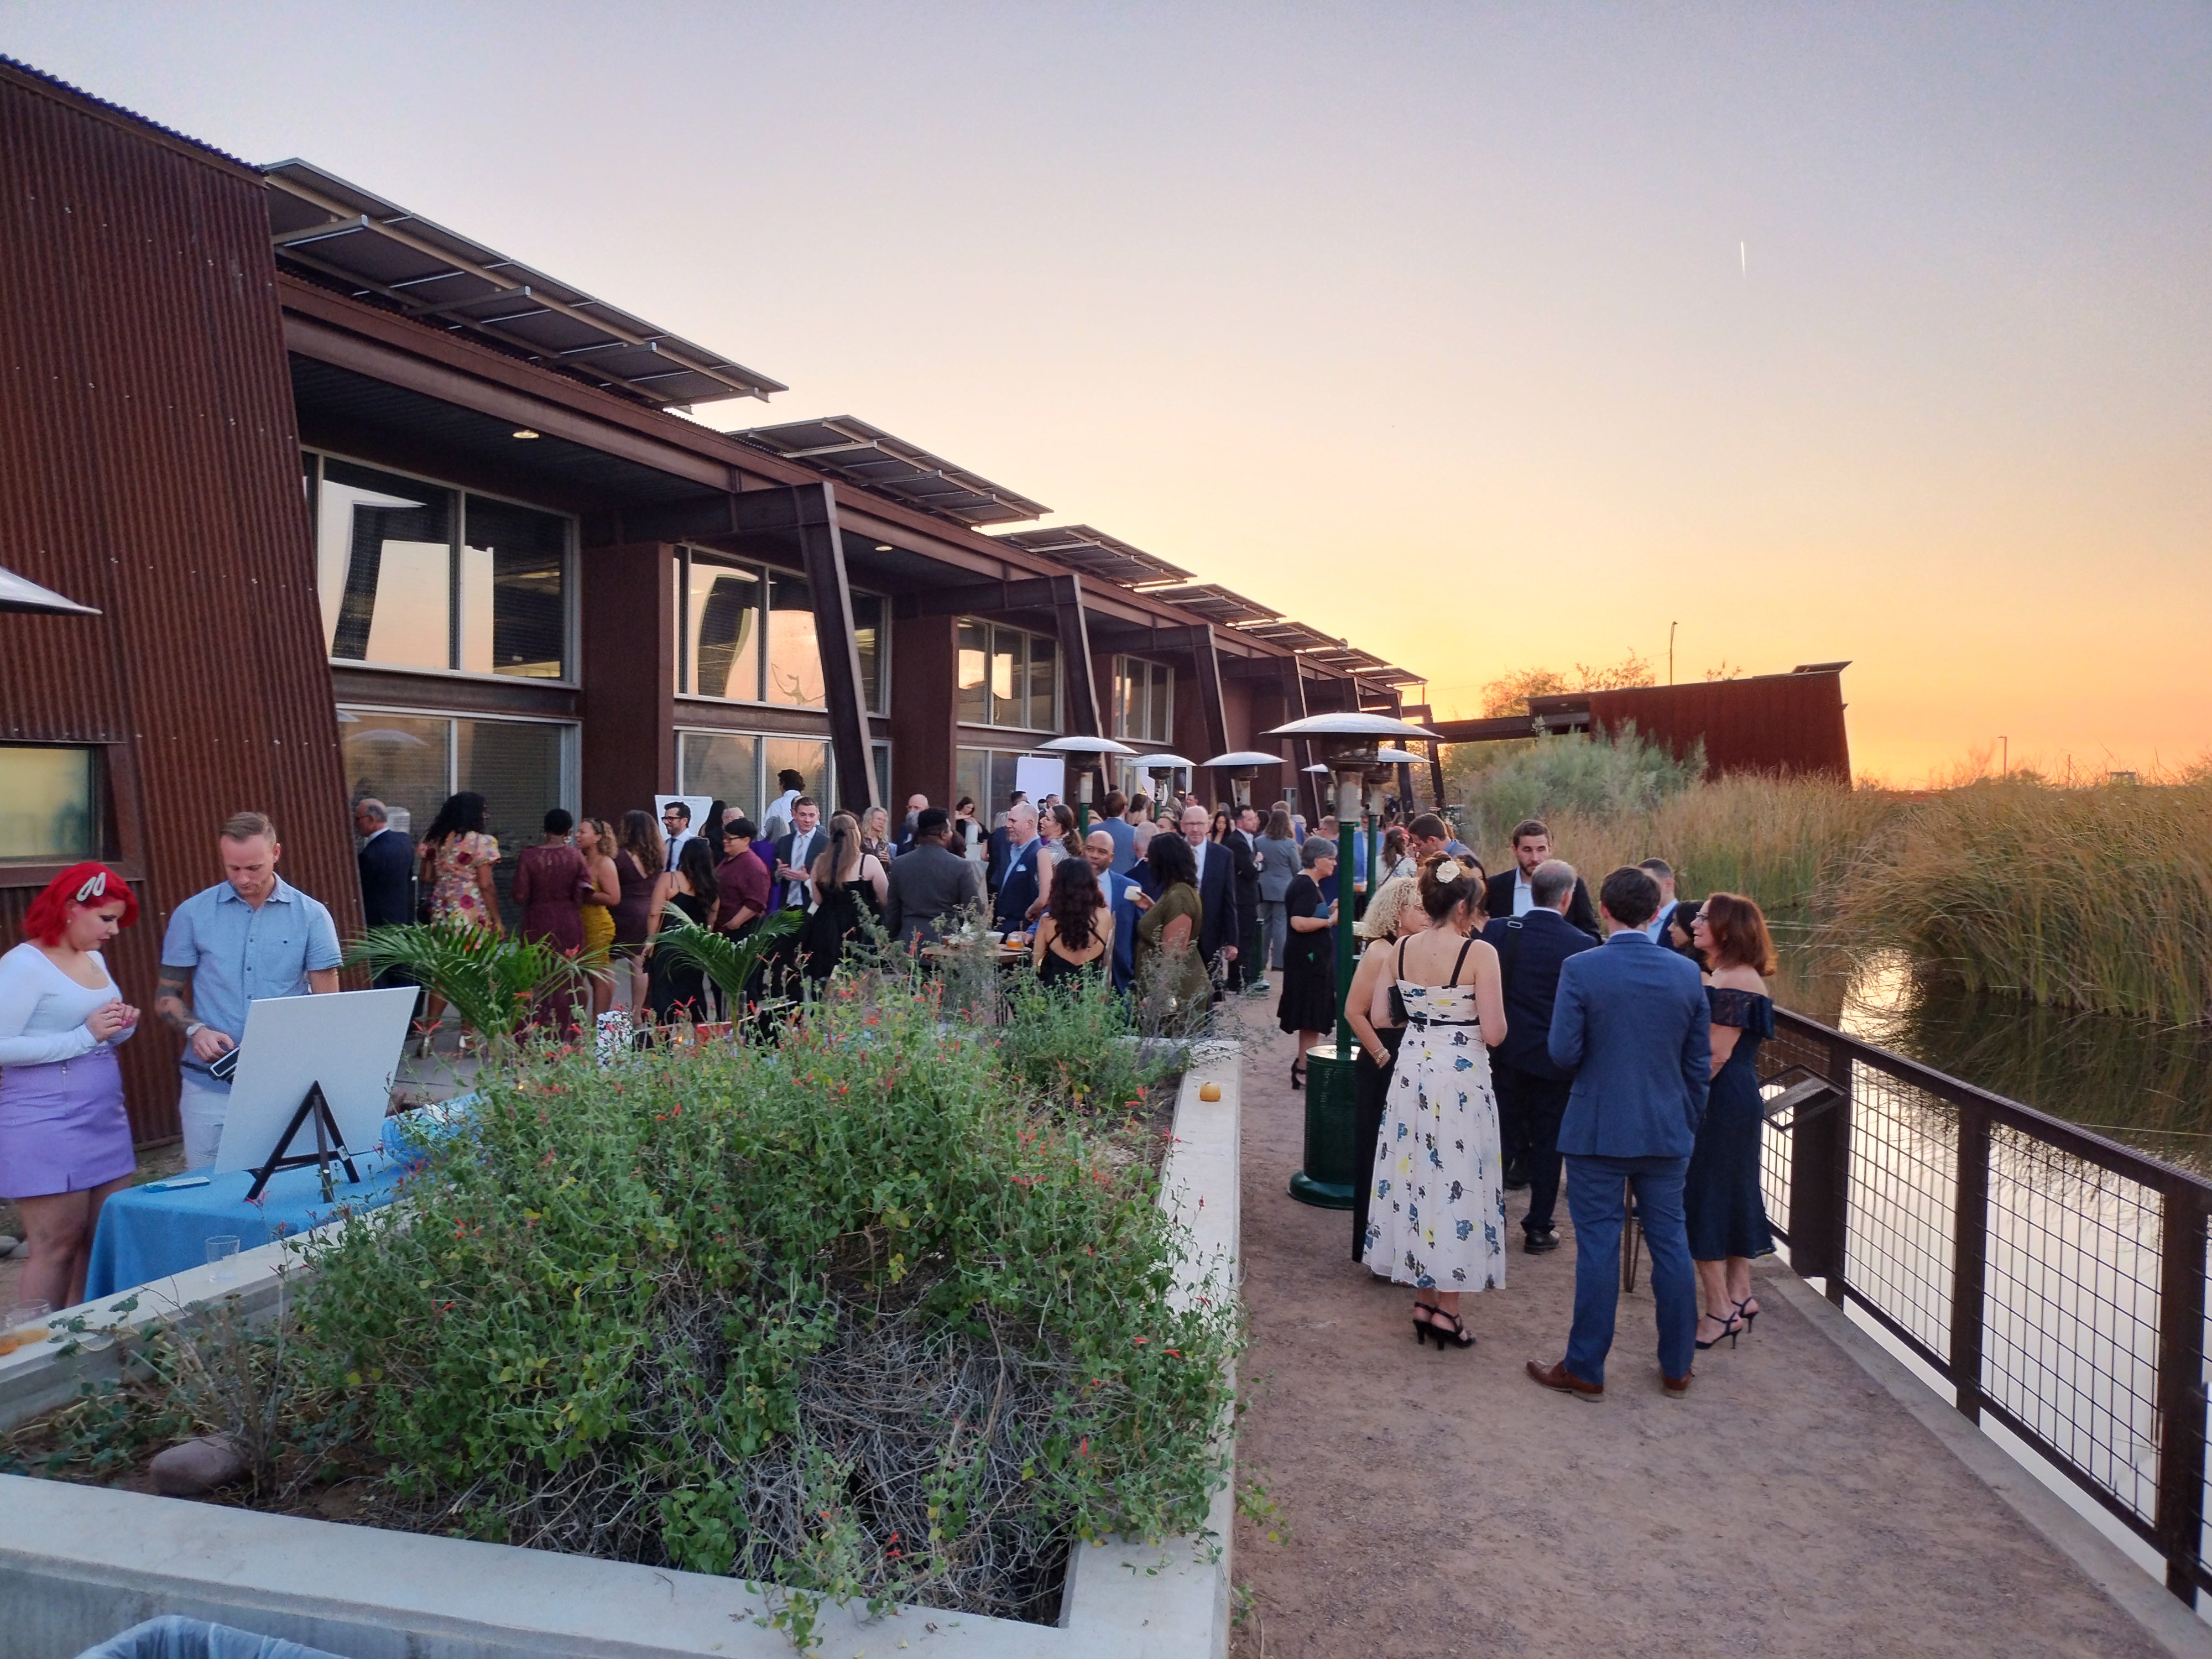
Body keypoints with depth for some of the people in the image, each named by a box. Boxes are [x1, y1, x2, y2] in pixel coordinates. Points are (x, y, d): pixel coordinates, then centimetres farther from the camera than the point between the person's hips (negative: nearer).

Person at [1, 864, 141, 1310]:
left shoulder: (94, 959, 14)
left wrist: (121, 1026, 3)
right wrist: (85, 1035, -20)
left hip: (105, 1119, 8)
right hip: (47, 1128, -8)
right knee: (57, 1248, -4)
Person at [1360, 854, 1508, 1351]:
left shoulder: (1399, 950, 0)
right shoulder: (1479, 953, -14)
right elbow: (1494, 1034, -15)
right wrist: (1475, 1013, 5)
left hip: (1411, 1072, 5)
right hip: (1462, 1079, -5)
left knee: (1417, 1179, 13)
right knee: (1457, 1183, 5)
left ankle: (1424, 1300, 22)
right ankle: (1447, 1307, 11)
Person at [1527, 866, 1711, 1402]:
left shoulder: (1580, 969, -14)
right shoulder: (1686, 973, -2)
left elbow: (1563, 1054, -15)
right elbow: (1700, 1064, 4)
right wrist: (1690, 1123, 16)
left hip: (1598, 1131, -3)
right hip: (1668, 1131, 4)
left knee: (1598, 1247, 4)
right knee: (1671, 1243, 14)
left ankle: (1586, 1369, 15)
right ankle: (1677, 1368, 26)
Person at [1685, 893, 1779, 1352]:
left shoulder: (1735, 982, -19)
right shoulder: (1725, 977, 12)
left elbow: (1716, 1056, -22)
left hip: (1721, 1104, -10)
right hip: (1738, 1102, 10)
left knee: (1703, 1198, -3)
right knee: (1733, 1194, 16)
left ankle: (1720, 1310, 5)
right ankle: (1740, 1297, 25)